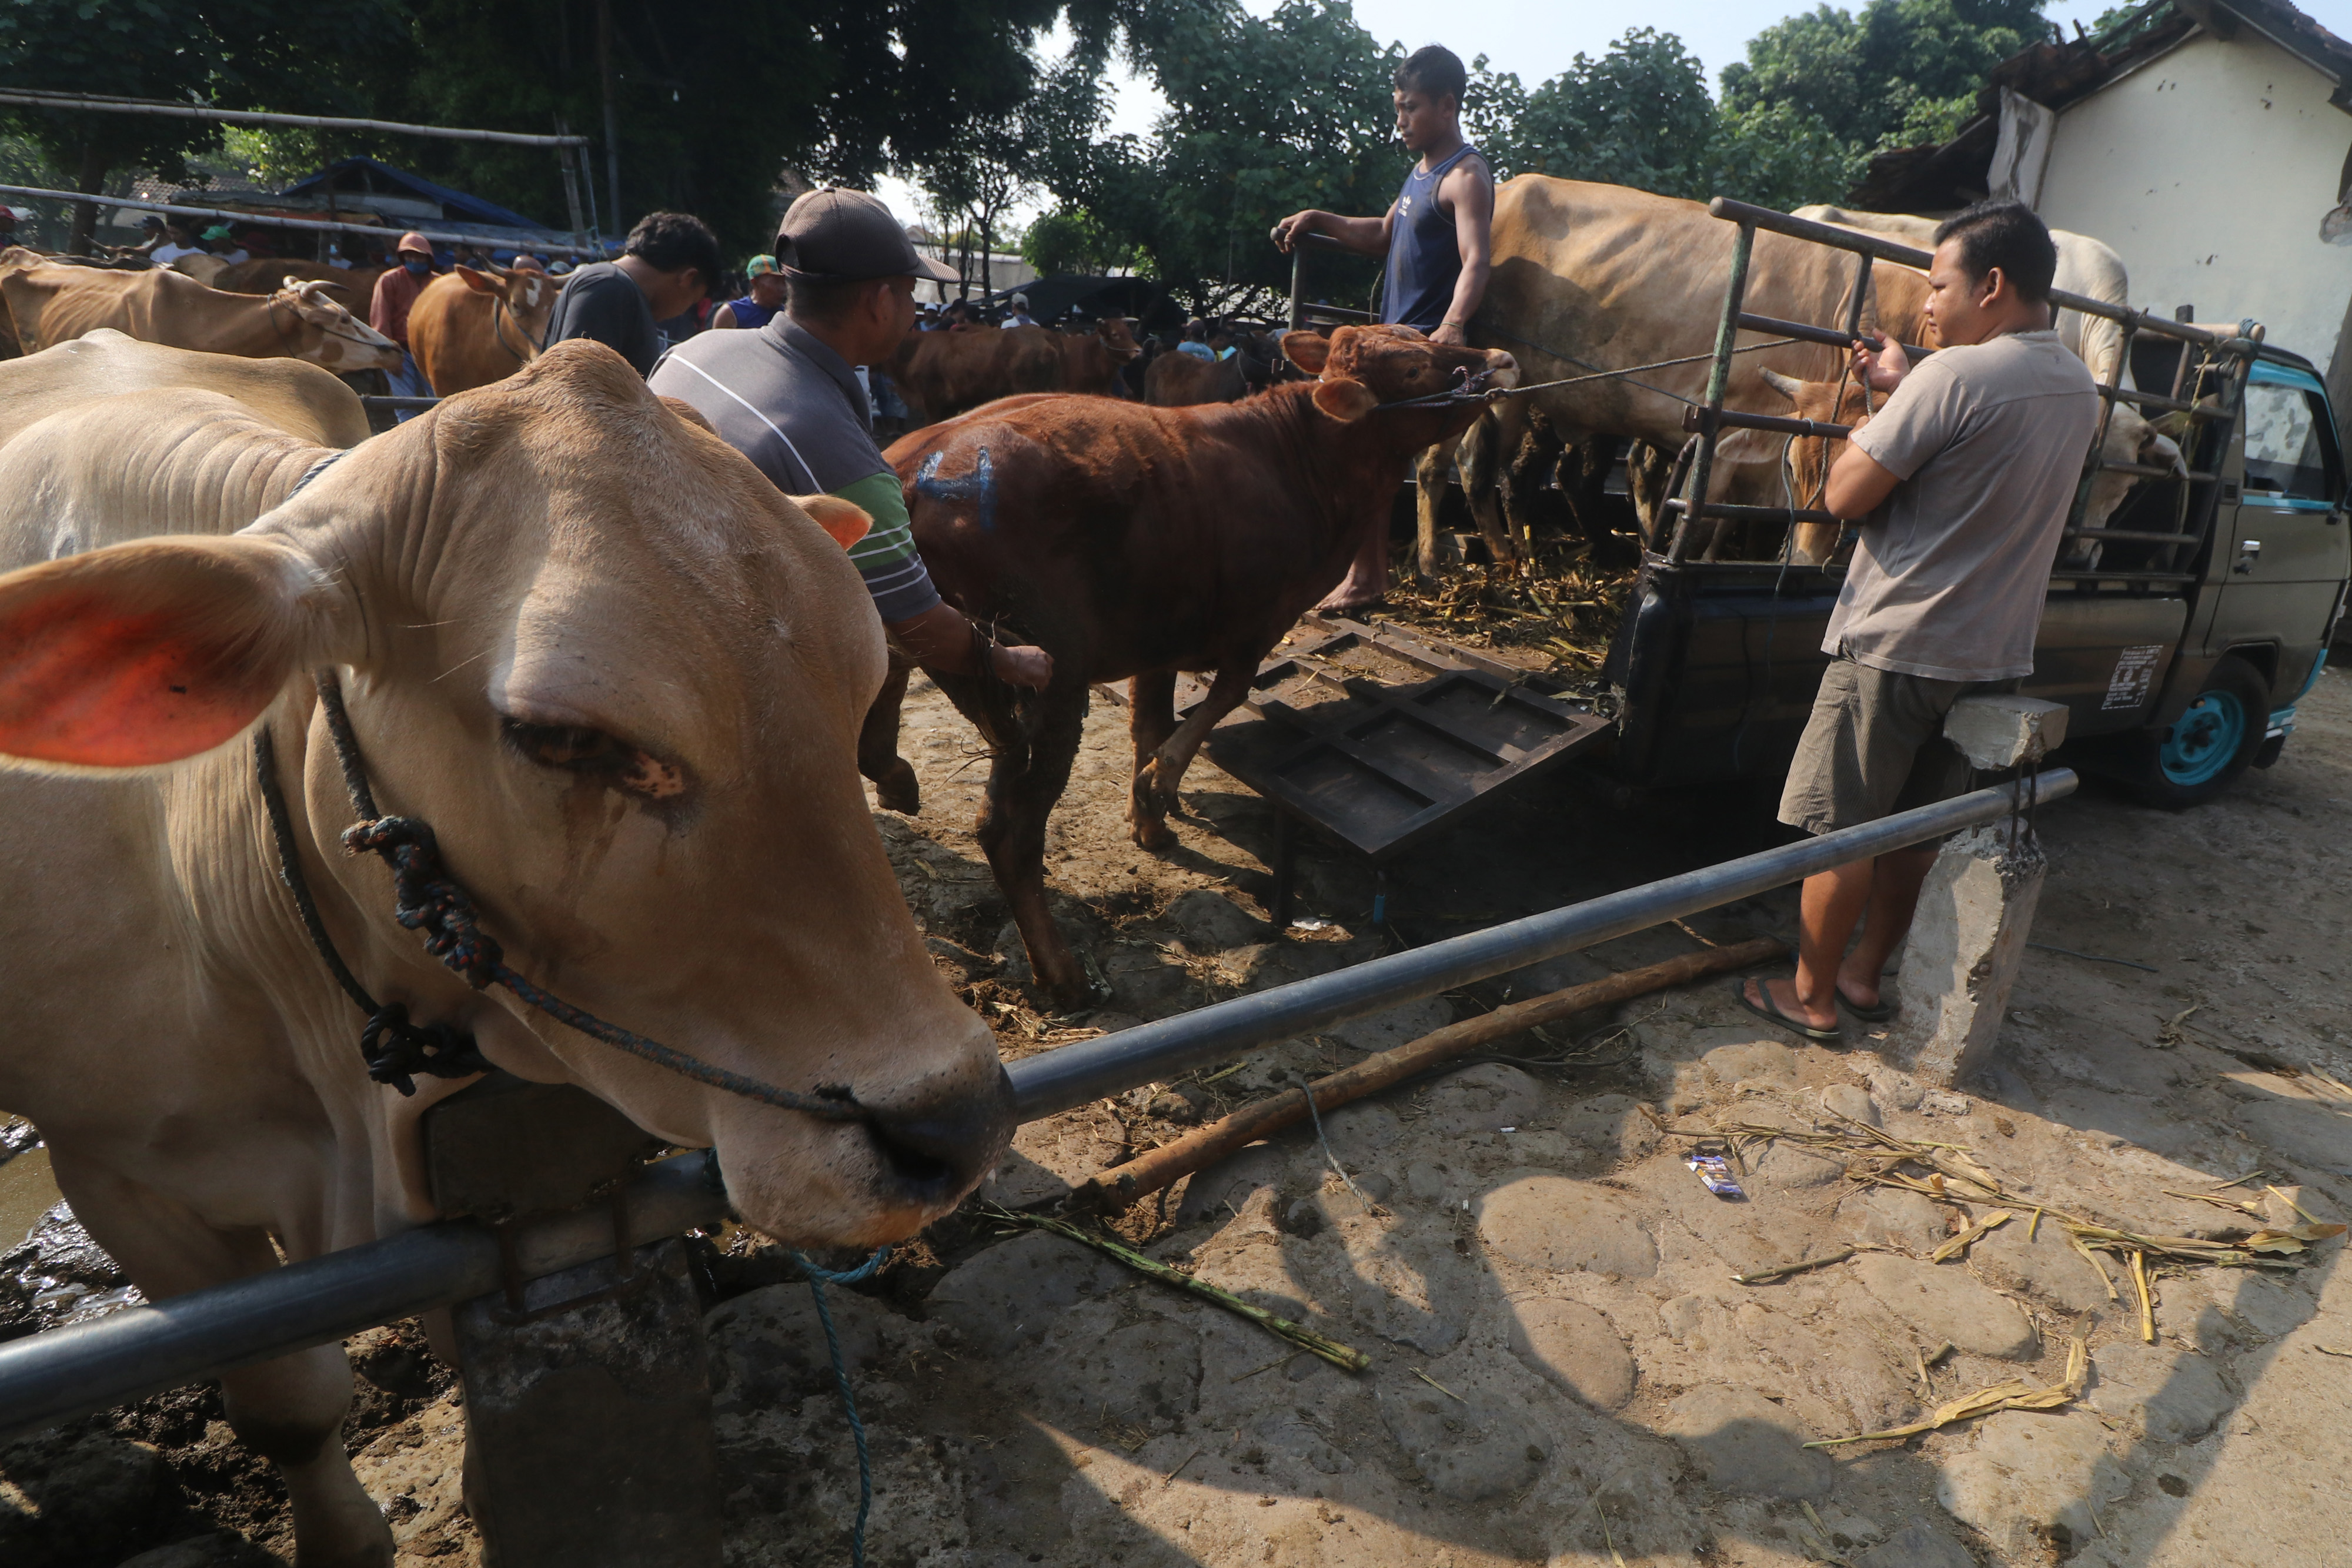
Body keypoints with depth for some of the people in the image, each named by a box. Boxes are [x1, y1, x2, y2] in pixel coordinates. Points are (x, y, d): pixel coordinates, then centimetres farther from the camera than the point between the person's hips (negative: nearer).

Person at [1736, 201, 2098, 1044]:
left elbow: (1844, 494, -16)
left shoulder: (1955, 376, -18)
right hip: (1994, 653, 8)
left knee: (1841, 830, 3)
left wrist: (1880, 405, 0)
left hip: (1898, 646, -8)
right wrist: (1904, 389, 15)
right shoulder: (2077, 388, 9)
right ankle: (1865, 974, 30)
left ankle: (1810, 996, 13)